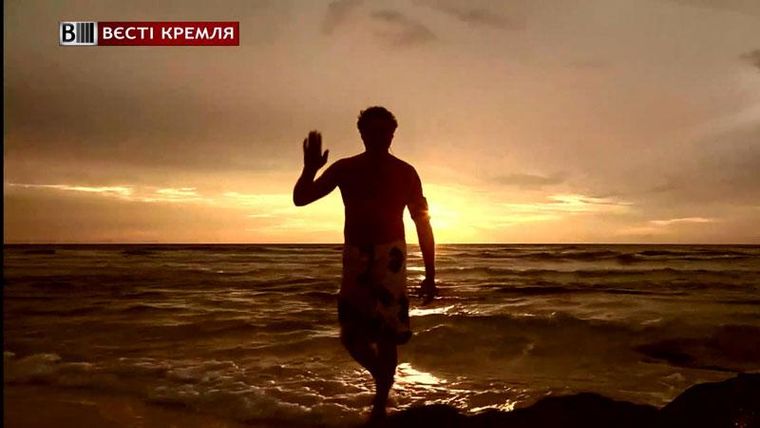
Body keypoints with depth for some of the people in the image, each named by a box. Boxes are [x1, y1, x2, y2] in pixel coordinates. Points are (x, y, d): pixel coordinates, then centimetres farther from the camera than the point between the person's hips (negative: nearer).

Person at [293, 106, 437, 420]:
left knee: (387, 335, -6)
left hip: (389, 257, -2)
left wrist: (430, 275, 1)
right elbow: (300, 199, 5)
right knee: (352, 336, 2)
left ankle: (380, 404, 11)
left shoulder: (404, 172, 2)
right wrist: (310, 169, -17)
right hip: (355, 257, 2)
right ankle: (383, 378, 32)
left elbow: (423, 223, 5)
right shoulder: (345, 169, 6)